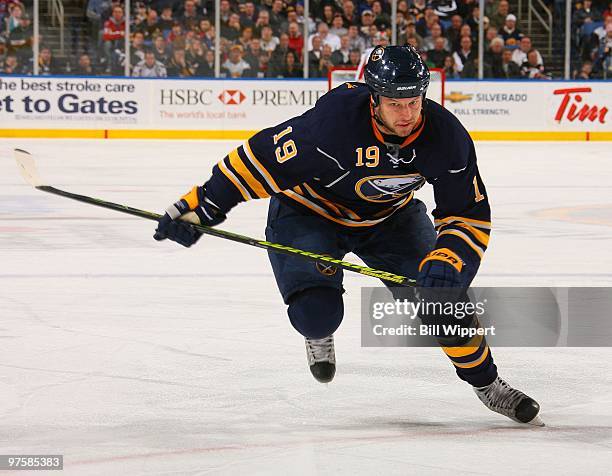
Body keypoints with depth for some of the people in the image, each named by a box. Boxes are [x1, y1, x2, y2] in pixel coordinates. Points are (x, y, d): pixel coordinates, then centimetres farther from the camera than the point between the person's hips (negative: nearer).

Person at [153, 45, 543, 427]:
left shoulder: (445, 135, -24)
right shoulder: (335, 119, -37)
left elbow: (470, 215, -17)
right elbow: (264, 158, -29)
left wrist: (447, 262, -35)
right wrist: (202, 206, -28)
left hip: (389, 216, 3)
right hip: (308, 211, -3)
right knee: (317, 312, -23)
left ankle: (487, 383, 15)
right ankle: (319, 333, 18)